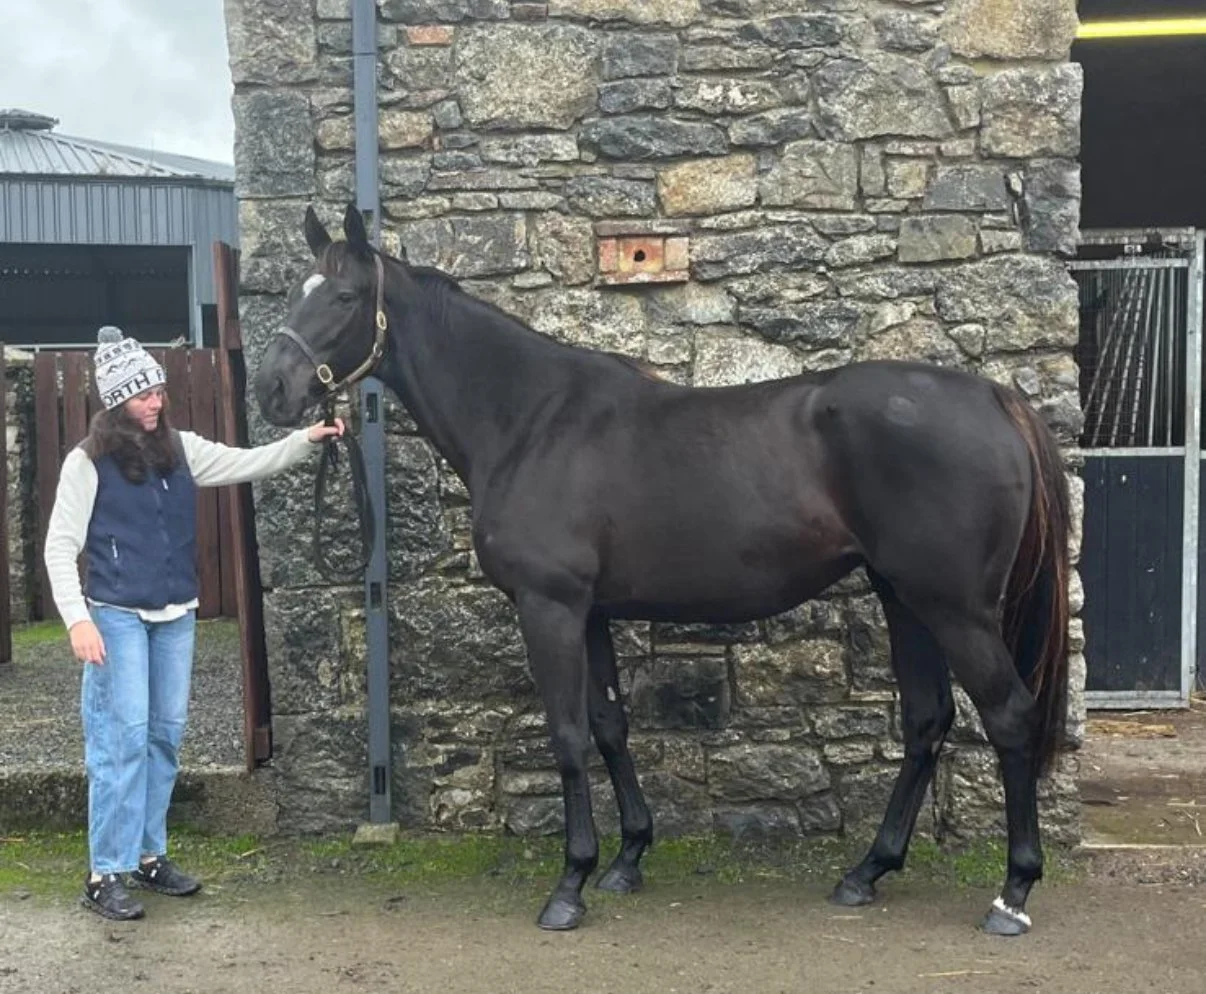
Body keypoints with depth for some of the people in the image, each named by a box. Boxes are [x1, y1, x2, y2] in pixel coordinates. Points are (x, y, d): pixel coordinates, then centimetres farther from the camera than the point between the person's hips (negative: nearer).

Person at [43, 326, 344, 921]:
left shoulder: (181, 449, 6)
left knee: (166, 735, 10)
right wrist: (78, 620, -18)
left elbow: (250, 465, 3)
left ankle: (149, 854, 22)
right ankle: (106, 875, 0)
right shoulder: (89, 462, -8)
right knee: (124, 738, -7)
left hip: (176, 615, 5)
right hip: (117, 616, -5)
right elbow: (60, 547, -8)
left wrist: (306, 439, -11)